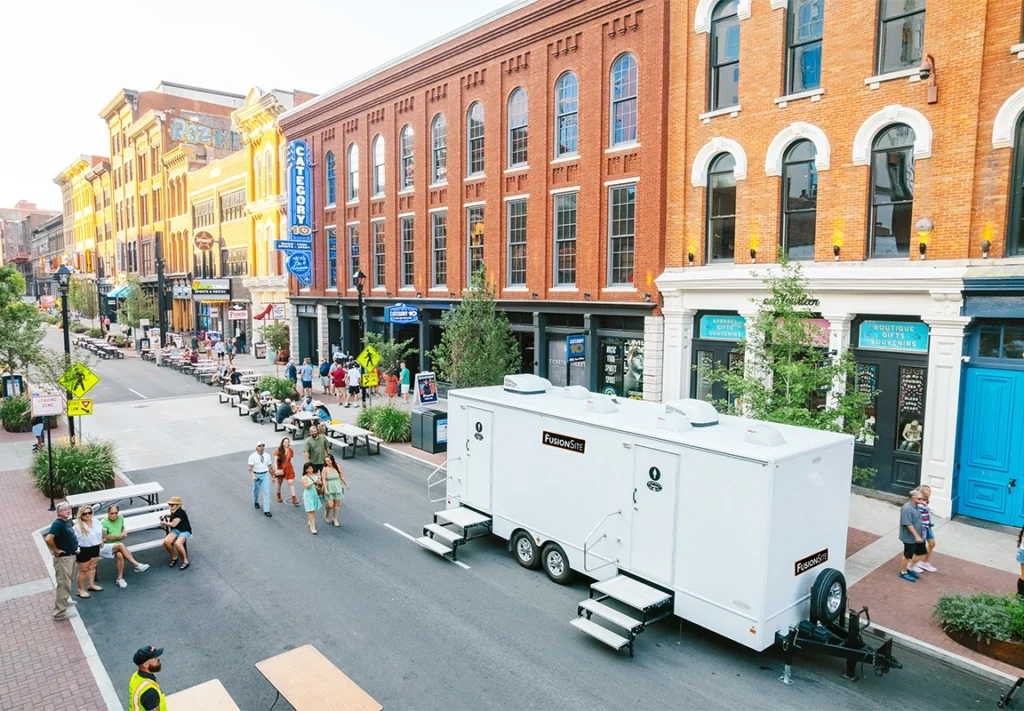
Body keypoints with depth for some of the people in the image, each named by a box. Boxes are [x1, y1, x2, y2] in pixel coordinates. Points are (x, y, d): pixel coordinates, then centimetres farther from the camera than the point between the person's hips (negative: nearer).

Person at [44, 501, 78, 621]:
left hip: (71, 556, 10)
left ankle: (63, 603, 41)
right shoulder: (57, 524, -22)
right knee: (64, 585, -3)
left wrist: (74, 548, 13)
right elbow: (48, 539, -35)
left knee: (67, 583, 24)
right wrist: (56, 550, -22)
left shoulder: (67, 522, 7)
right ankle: (60, 612, 4)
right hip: (62, 558, -10)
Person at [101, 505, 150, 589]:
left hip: (117, 547, 5)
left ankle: (120, 578, -24)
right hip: (105, 547, -5)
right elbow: (106, 538, -15)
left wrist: (124, 533, 3)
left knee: (120, 555, -32)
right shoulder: (103, 522, -10)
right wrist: (119, 537, -11)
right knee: (121, 545, -35)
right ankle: (136, 565, -32)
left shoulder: (120, 518, 8)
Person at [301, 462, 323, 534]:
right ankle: (312, 527, -3)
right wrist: (314, 482, -33)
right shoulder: (304, 477, -9)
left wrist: (320, 483, -14)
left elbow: (321, 483, 9)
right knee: (311, 511, -6)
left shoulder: (316, 474, 2)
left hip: (315, 494, 4)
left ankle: (310, 522, 35)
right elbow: (306, 486, -21)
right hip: (308, 495, -4)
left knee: (314, 510, 13)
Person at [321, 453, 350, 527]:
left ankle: (335, 519, 23)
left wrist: (346, 484, 12)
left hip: (337, 488, 3)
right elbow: (324, 480, -12)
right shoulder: (325, 469, -13)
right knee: (330, 505, -6)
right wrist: (325, 489, -17)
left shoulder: (337, 467, -5)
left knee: (337, 504, 7)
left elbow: (341, 476, 6)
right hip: (329, 489, -3)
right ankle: (327, 516, 26)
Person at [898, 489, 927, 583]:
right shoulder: (907, 508, -26)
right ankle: (903, 573, 23)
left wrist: (921, 532, 21)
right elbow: (908, 524, -26)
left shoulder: (916, 506, 4)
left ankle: (910, 568, 34)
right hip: (909, 537, -9)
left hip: (918, 536, 9)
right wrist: (916, 536, -24)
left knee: (921, 552, 17)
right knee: (908, 555, 5)